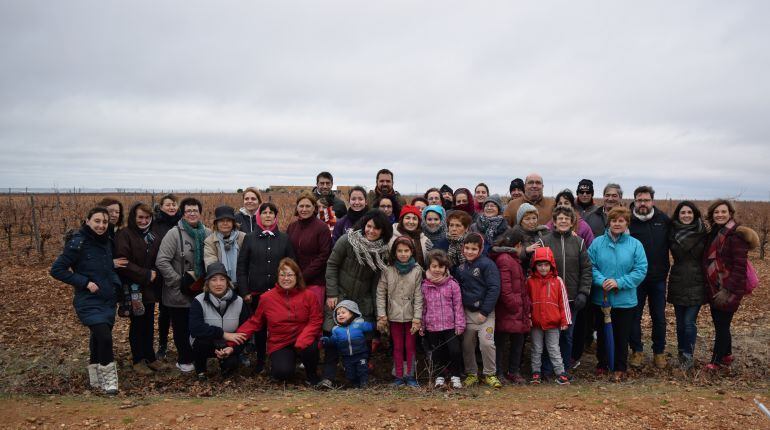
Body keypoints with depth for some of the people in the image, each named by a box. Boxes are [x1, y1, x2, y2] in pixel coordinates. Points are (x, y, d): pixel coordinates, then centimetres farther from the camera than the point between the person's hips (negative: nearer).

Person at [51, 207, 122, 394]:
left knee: (99, 337, 14)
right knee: (104, 337, -20)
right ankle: (108, 378, -2)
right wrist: (85, 282, -17)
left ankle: (96, 376, 31)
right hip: (89, 301, -6)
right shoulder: (78, 243, -14)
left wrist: (115, 283, 4)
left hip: (108, 300, 7)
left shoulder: (106, 241, 7)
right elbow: (57, 269, -14)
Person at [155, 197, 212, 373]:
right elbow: (161, 261, -16)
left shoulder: (207, 233, 2)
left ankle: (190, 358, 30)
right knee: (181, 328, 9)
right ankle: (184, 360, 27)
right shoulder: (174, 234, -11)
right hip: (179, 293, -4)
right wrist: (178, 281, -15)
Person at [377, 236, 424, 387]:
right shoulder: (388, 270, -4)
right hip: (394, 315, 1)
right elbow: (381, 294, -2)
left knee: (410, 346, 8)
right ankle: (399, 376, 20)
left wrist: (417, 318, -10)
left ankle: (410, 376, 20)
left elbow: (418, 296, -6)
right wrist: (381, 316, -6)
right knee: (397, 347, 11)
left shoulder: (417, 270, -5)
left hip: (410, 316, -1)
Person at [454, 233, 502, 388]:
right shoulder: (460, 267, 7)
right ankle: (471, 374, 23)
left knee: (486, 342, -10)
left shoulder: (487, 264, -10)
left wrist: (484, 312, -15)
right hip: (467, 311, 5)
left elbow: (494, 288, -14)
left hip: (485, 312, -5)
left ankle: (490, 374, 8)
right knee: (467, 344, 8)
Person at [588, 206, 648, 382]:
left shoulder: (635, 245, -5)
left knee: (622, 336, 9)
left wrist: (619, 282, -18)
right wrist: (602, 281, -21)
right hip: (601, 298, 1)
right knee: (602, 333, 15)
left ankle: (620, 368, 26)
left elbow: (640, 270, -9)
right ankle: (602, 364, 33)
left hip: (625, 300, -1)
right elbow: (591, 266, -4)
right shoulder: (598, 242, -3)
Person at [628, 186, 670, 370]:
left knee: (659, 317, 11)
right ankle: (637, 351, 21)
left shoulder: (664, 220, 0)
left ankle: (659, 352, 26)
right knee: (634, 316, 7)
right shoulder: (628, 221, -9)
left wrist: (665, 268, 4)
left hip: (658, 278, 2)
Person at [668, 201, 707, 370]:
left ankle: (687, 355, 8)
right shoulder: (672, 232, 2)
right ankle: (682, 352, 25)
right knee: (680, 322, 10)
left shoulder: (703, 233, -3)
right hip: (677, 283, 2)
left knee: (689, 322, -5)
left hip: (696, 284, -2)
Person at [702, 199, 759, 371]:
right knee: (720, 323, 17)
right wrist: (709, 286, 11)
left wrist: (728, 290, -22)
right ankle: (727, 355, 33)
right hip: (714, 288, 8)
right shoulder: (714, 233, 10)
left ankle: (717, 361, 12)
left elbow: (740, 266, -19)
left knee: (722, 325, 0)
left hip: (728, 290, -8)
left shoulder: (736, 235, -14)